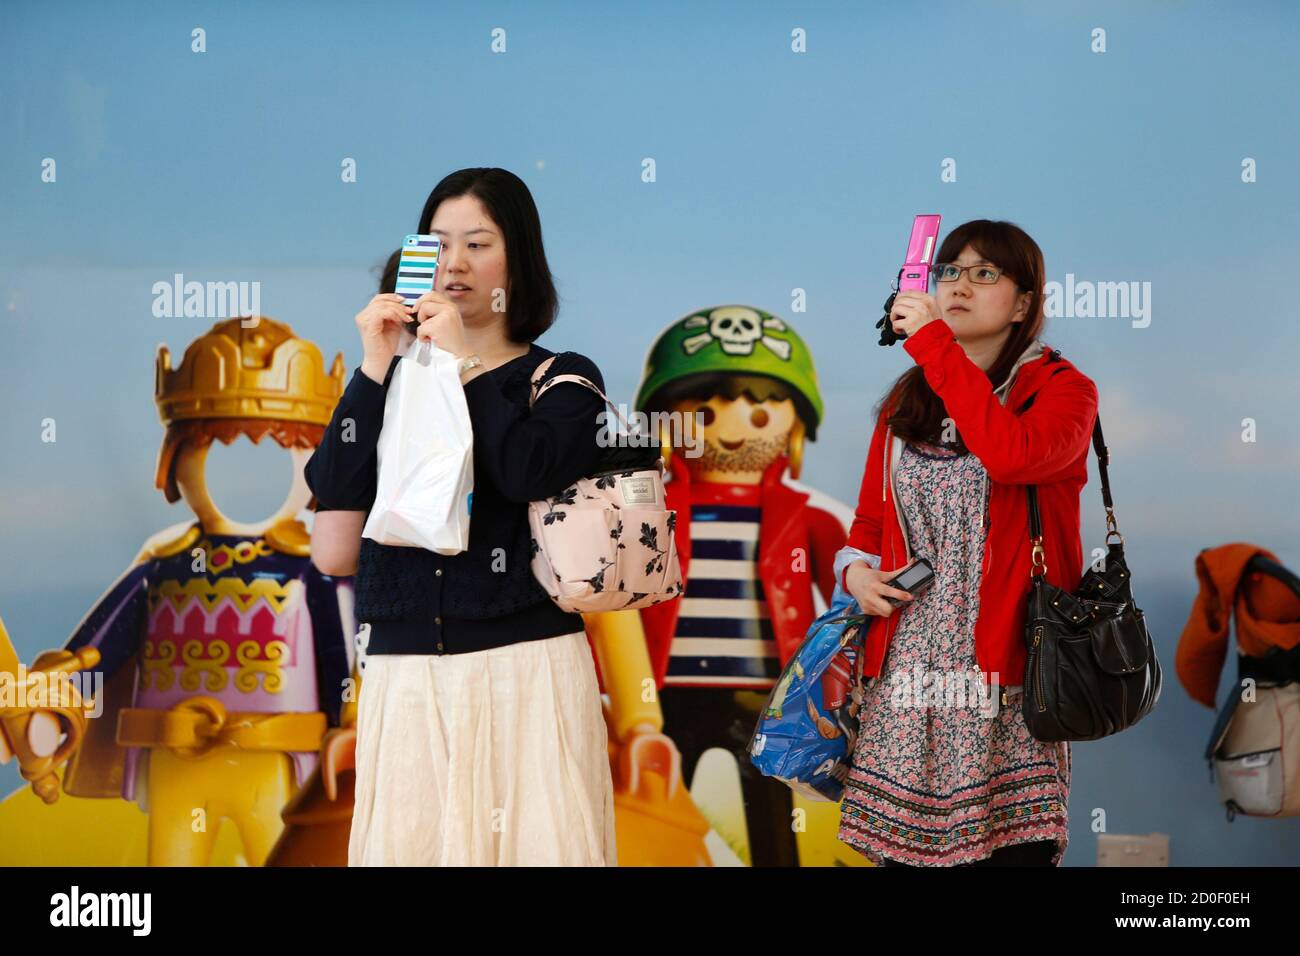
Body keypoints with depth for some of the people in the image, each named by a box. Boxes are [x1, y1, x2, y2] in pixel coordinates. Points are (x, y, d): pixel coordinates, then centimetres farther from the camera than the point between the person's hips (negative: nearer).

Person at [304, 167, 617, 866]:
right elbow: (333, 492, -1)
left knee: (534, 839, -5)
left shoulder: (562, 380, 6)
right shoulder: (393, 381, 14)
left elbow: (531, 473, -16)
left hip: (527, 671, -2)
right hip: (405, 675, 3)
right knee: (409, 839, 2)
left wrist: (464, 361, -7)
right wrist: (377, 367, -5)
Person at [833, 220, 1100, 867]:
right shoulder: (906, 402, 17)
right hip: (906, 669, 4)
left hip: (1006, 670, -4)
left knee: (1012, 848, -8)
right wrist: (855, 569, 0)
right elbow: (870, 519, 23)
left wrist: (934, 343, -16)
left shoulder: (1060, 389, 1)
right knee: (901, 849, 2)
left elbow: (1013, 453, -22)